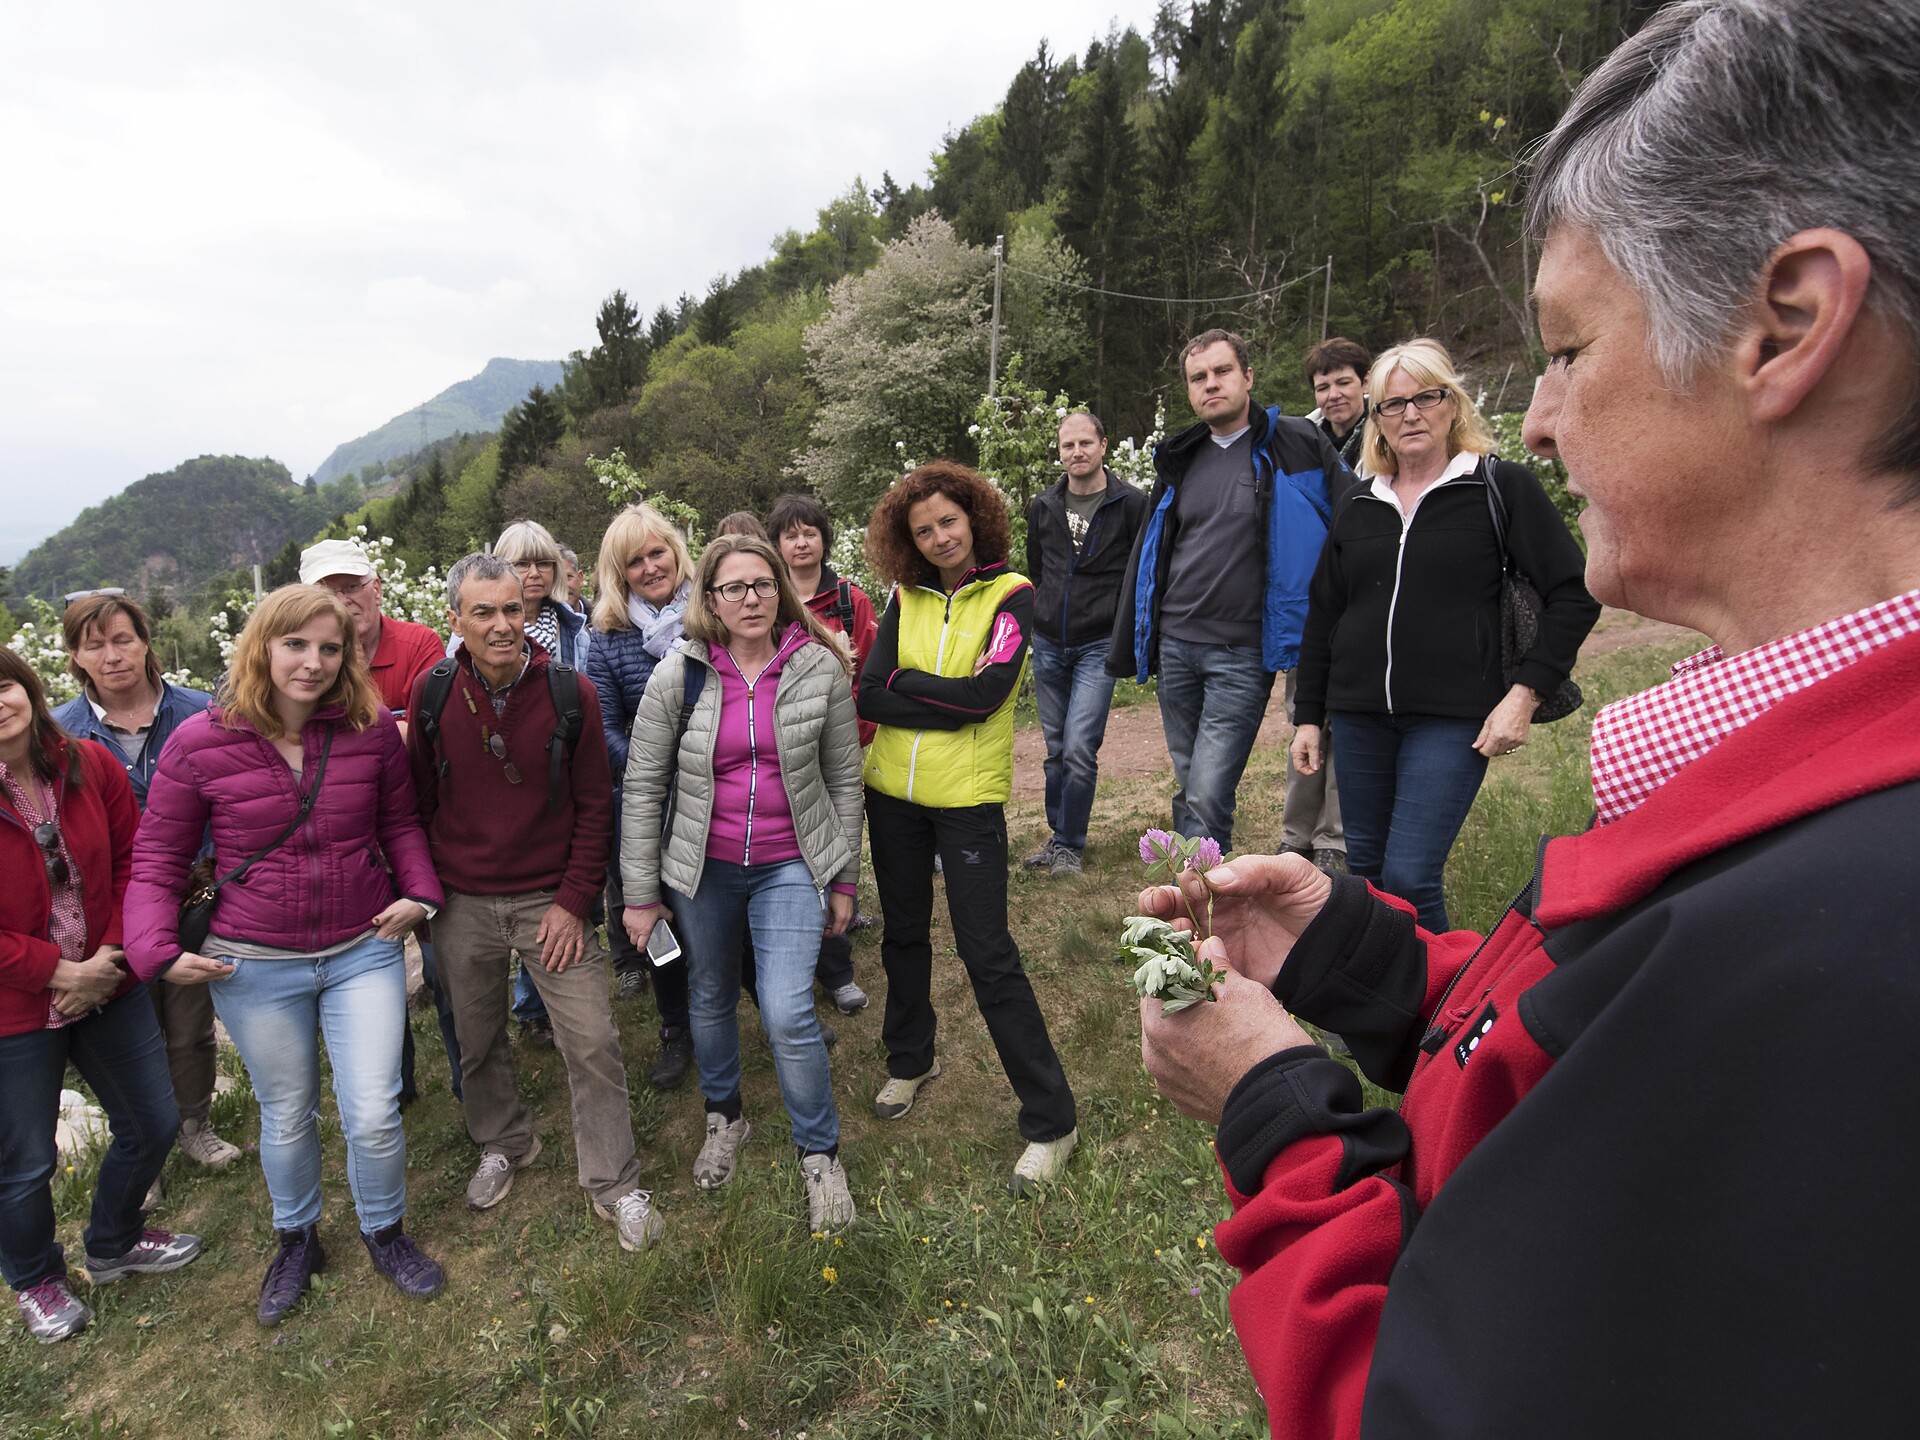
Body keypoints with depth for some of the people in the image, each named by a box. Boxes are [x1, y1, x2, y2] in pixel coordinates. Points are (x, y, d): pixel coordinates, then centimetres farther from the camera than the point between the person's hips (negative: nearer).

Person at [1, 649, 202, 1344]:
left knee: (152, 1123, 18)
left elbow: (132, 862, -1)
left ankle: (115, 1244, 46)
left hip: (106, 988, 5)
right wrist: (59, 973, -18)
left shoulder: (90, 764, -6)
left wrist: (110, 957, -12)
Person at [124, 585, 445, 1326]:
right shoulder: (199, 743, -11)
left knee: (373, 1115, 0)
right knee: (286, 1118, 18)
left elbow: (400, 822, 6)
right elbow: (157, 860, -2)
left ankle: (385, 1232, 31)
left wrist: (418, 891, -9)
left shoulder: (372, 729, -8)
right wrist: (157, 950, -13)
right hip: (255, 965, 0)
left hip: (364, 950, 0)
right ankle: (296, 1238, 46)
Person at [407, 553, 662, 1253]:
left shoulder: (571, 693, -10)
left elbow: (594, 806, -5)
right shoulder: (432, 694, -5)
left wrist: (573, 900, -9)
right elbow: (419, 798, 6)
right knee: (478, 1038, 18)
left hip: (551, 901, -2)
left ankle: (613, 1184, 17)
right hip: (463, 904, 2)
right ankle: (503, 1144, 44)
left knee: (593, 1043, -2)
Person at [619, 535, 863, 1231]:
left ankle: (820, 1153, 14)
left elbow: (844, 779, 1)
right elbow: (643, 787, -3)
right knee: (712, 999, 18)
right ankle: (724, 1117, 46)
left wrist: (844, 880, 4)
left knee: (786, 1015, -10)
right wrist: (641, 893, -1)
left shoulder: (821, 668, -7)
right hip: (702, 868, 2)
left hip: (791, 866, -1)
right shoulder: (678, 674, -8)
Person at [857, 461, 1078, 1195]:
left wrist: (904, 681, -10)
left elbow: (988, 693, -19)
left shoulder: (1010, 595, -7)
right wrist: (952, 702, -15)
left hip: (968, 798, -4)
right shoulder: (905, 596, 4)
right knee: (903, 933, 19)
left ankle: (1051, 1120, 10)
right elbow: (868, 694, -6)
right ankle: (911, 1059, 43)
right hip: (894, 794, 5)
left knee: (986, 952, -3)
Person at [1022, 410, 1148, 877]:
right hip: (1048, 645, 4)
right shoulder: (1043, 506, 8)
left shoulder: (1130, 504, -5)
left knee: (1079, 749, -11)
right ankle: (1059, 834, 25)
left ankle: (1070, 844, 5)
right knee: (1056, 750, 11)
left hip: (1098, 645, -4)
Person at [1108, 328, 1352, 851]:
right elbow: (1148, 552, 18)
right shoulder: (1180, 459, 13)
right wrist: (1126, 647, 17)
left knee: (1208, 796, -11)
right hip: (1174, 645, 5)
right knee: (1188, 787, 14)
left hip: (1243, 655, -5)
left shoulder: (1297, 444, -1)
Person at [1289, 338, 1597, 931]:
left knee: (1409, 878, -11)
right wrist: (1308, 715, 13)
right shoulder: (1357, 506, 12)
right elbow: (1323, 616, 16)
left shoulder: (1501, 487, -1)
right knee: (1366, 873, 10)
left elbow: (1573, 592, -2)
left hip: (1453, 719, -4)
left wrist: (1526, 691, -11)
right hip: (1358, 716, 5)